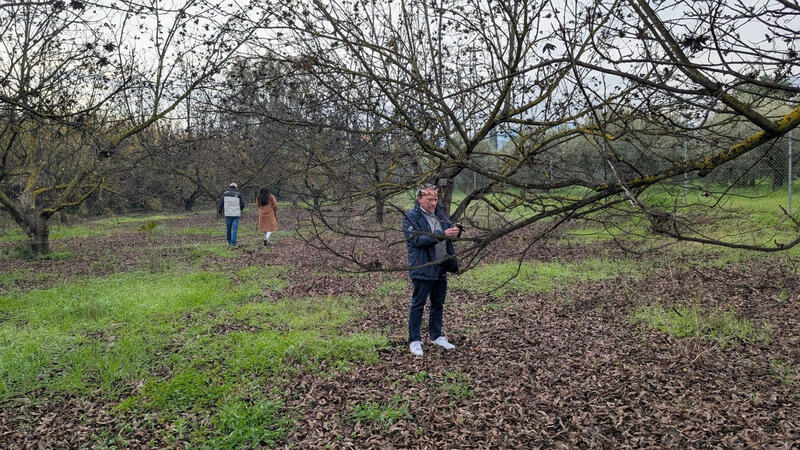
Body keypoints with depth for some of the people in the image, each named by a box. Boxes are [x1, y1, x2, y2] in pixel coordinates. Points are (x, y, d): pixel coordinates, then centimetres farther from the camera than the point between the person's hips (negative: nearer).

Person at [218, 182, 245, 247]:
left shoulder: (225, 194, 1)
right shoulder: (238, 195, -4)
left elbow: (221, 203, 2)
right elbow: (242, 205, -3)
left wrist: (220, 211, 18)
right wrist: (240, 210, 19)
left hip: (228, 214, 2)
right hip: (236, 215, -2)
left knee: (228, 228, 18)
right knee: (234, 229, 0)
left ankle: (228, 240, 31)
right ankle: (233, 243, -5)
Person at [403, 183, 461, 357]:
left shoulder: (439, 213, 11)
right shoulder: (411, 216, -10)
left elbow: (450, 227, 17)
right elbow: (417, 239, -20)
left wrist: (454, 231, -9)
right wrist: (442, 234, -27)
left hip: (441, 268, 7)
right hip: (423, 268, -7)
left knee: (438, 304, 17)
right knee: (418, 305, 1)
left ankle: (436, 336, 32)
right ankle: (414, 340, 11)